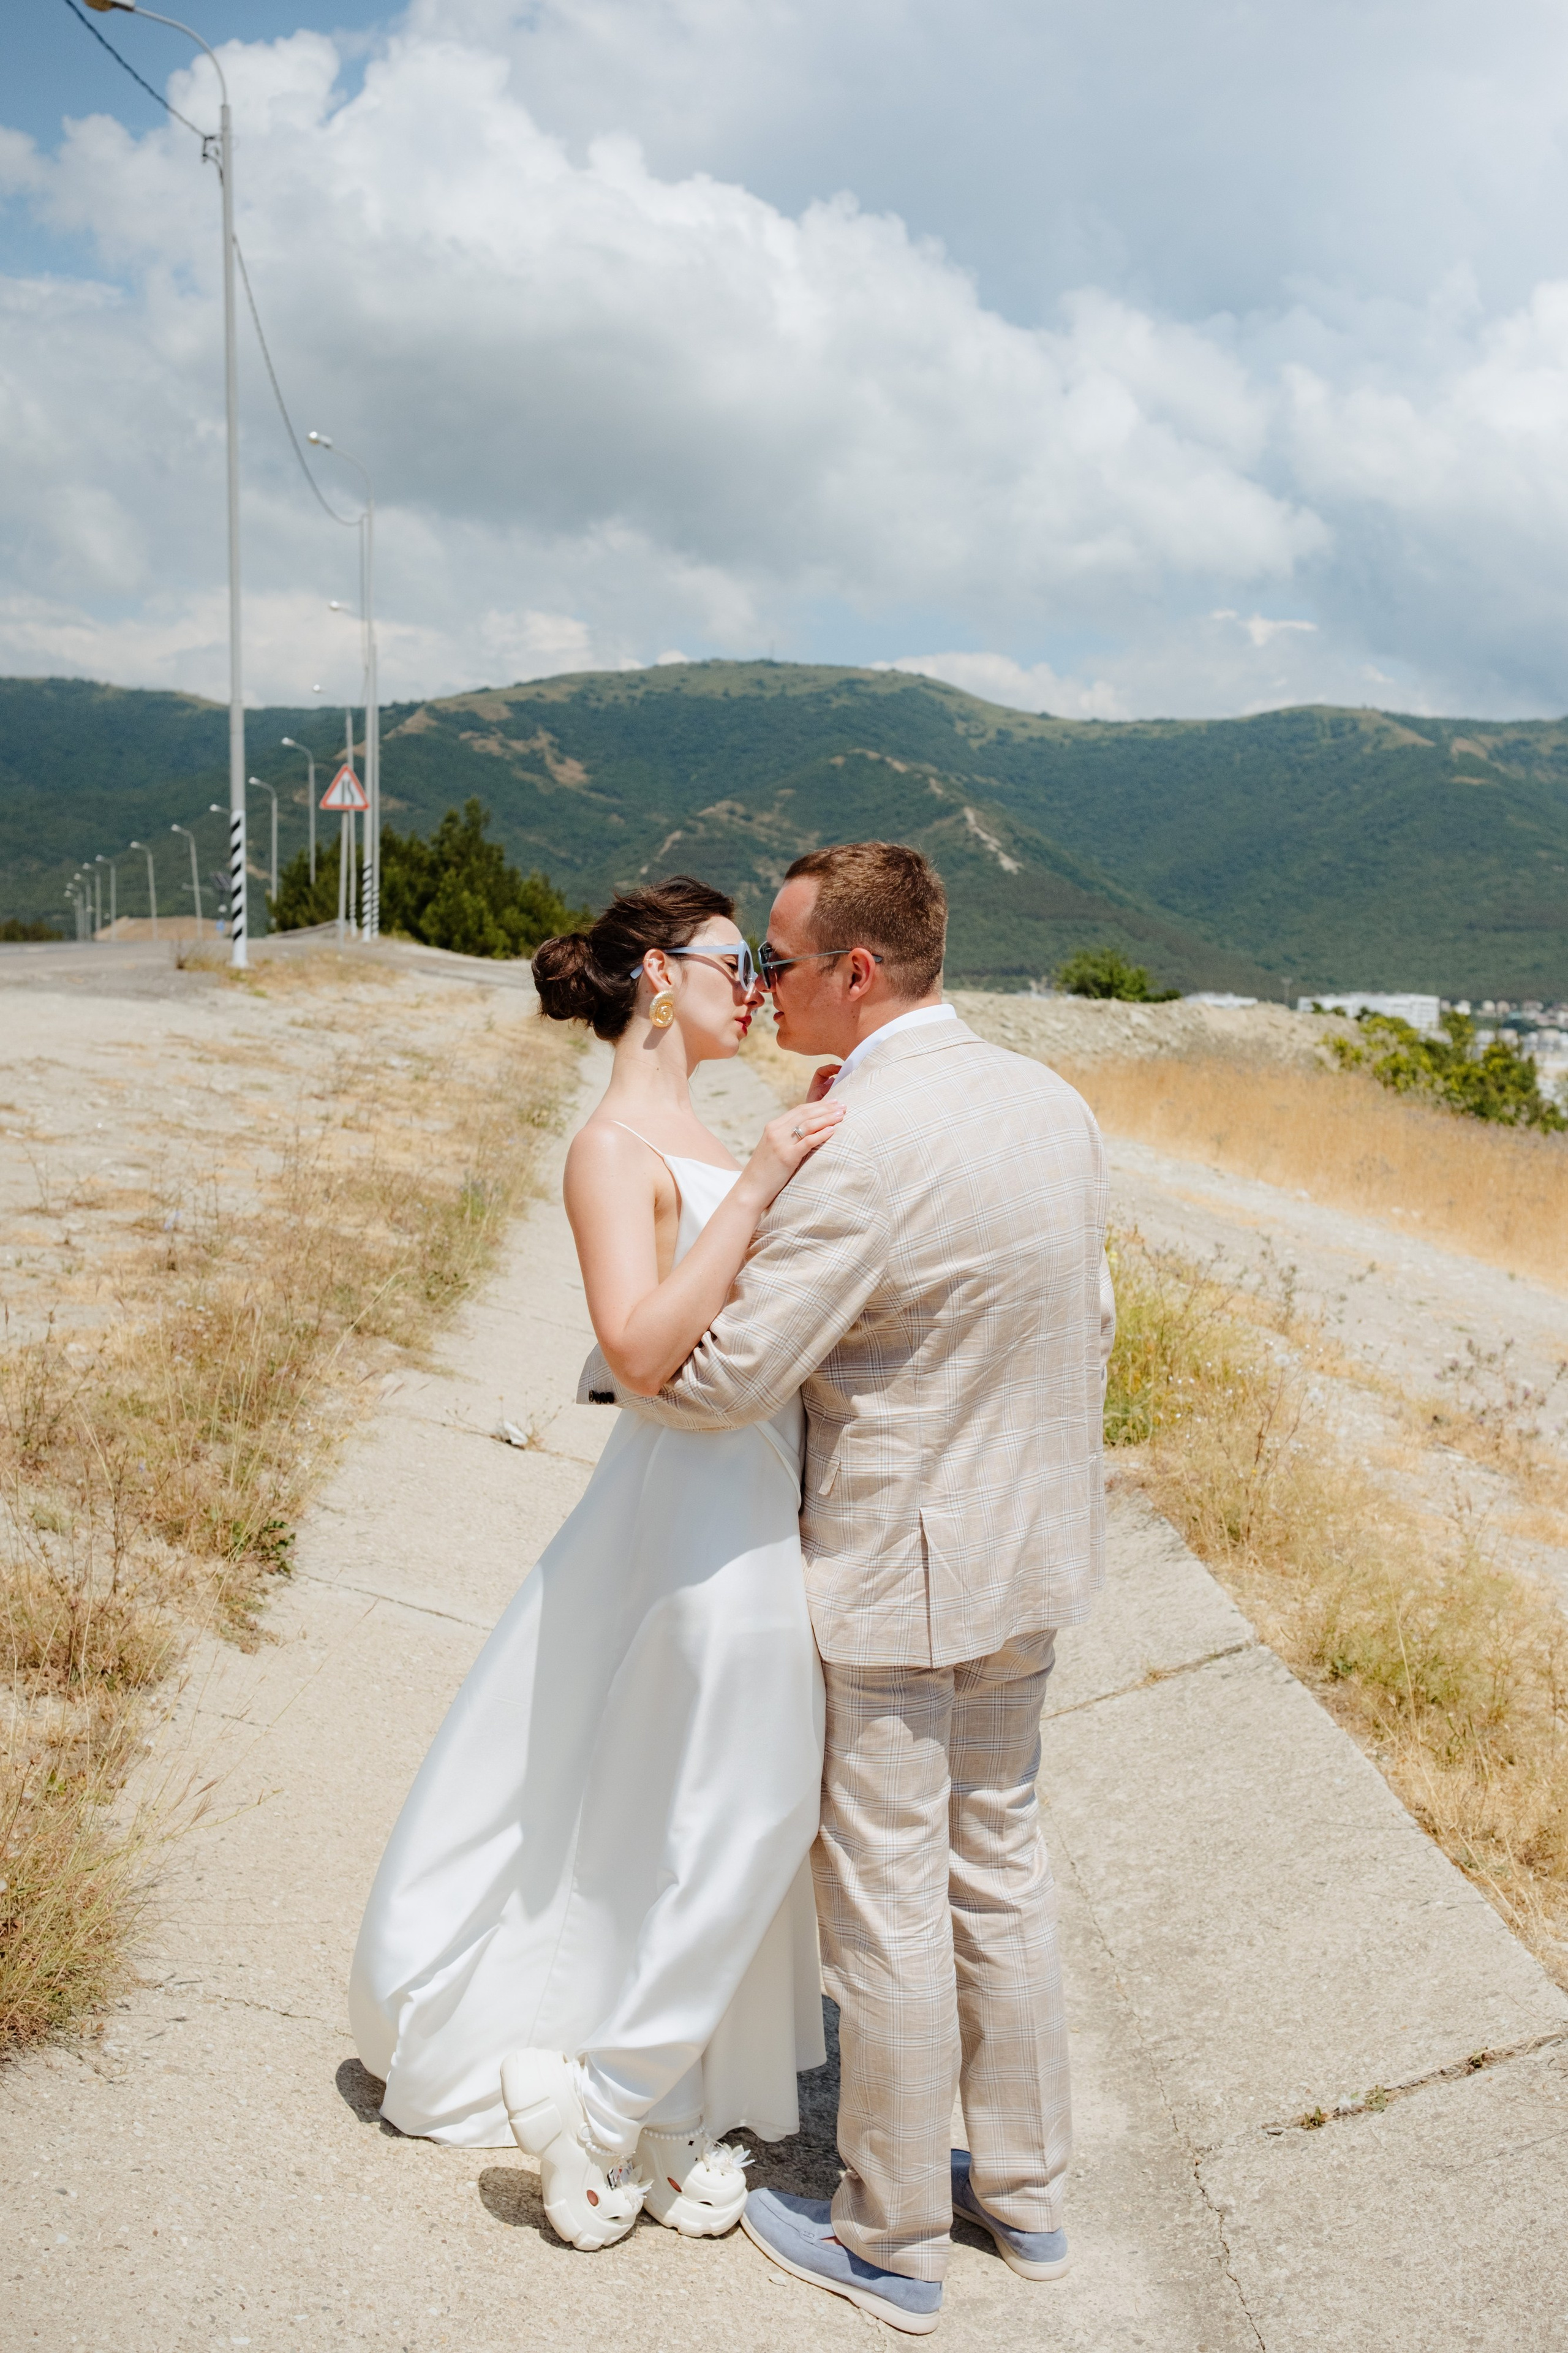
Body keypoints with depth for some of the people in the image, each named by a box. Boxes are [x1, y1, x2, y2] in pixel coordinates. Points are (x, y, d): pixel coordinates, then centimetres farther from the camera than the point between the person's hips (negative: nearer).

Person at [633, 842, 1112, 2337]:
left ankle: (889, 2242, 25)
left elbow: (724, 1376, -23)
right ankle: (1024, 2191, 36)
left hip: (900, 1573, -8)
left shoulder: (862, 1150, -25)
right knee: (996, 1863, 21)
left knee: (887, 1903, 7)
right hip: (1031, 1551, 8)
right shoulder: (1051, 1104, 1)